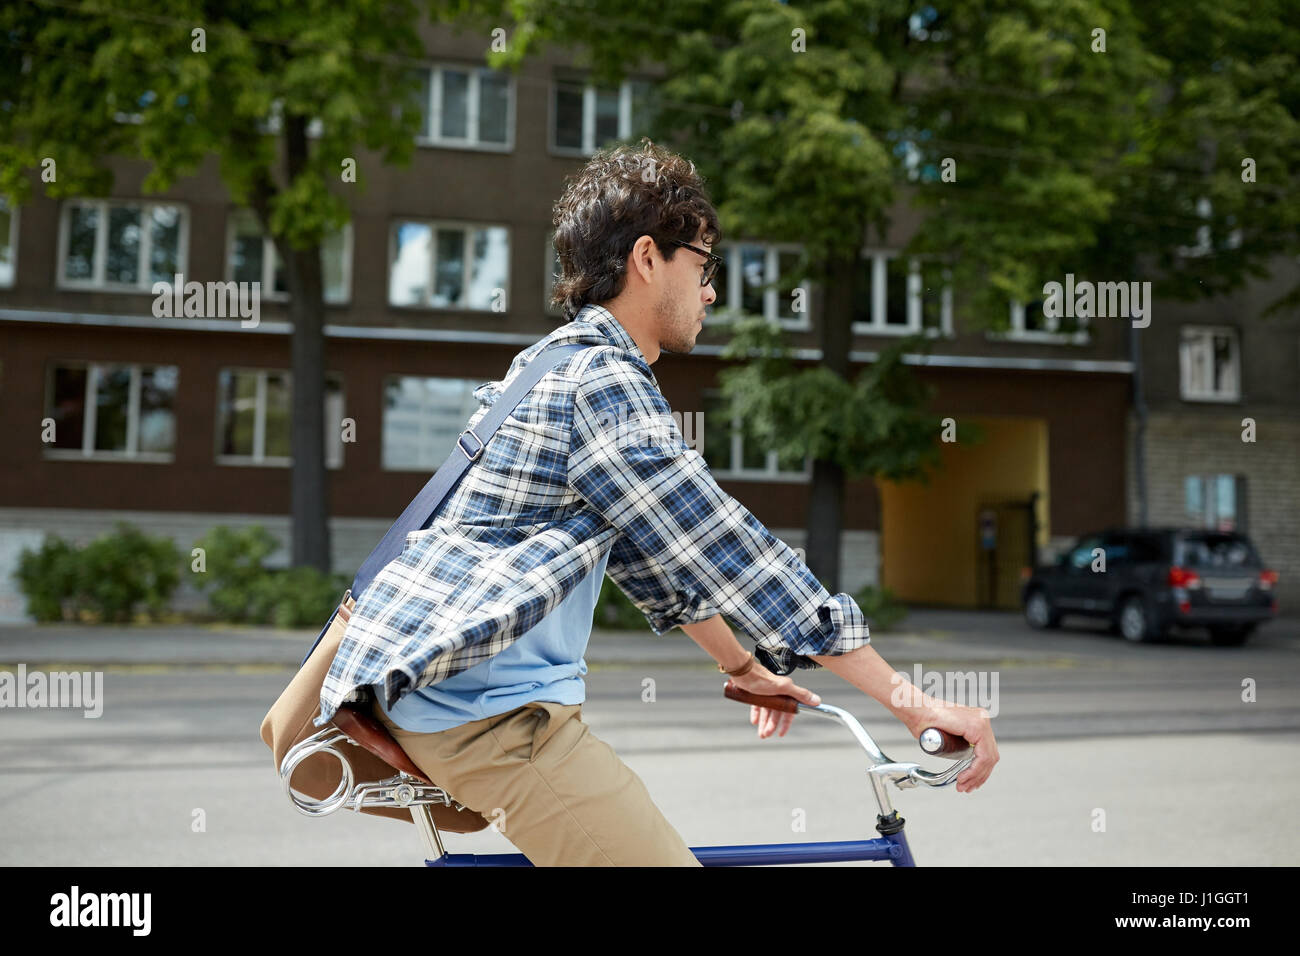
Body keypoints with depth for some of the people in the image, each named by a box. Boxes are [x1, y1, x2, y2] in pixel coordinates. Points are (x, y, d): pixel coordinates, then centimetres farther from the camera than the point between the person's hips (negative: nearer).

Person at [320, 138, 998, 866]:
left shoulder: (565, 363, 19)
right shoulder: (602, 383, -15)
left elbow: (661, 551, 25)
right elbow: (732, 555, -19)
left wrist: (744, 667, 30)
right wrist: (912, 702, -15)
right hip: (484, 706, -11)